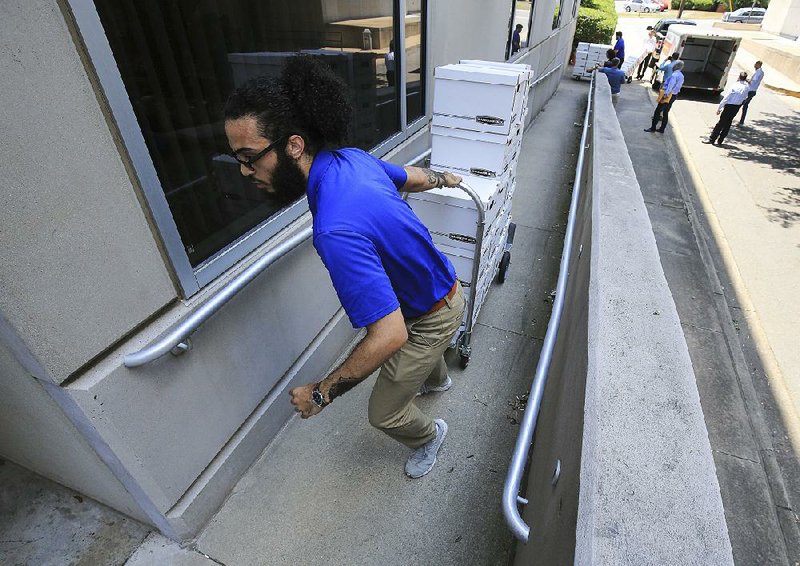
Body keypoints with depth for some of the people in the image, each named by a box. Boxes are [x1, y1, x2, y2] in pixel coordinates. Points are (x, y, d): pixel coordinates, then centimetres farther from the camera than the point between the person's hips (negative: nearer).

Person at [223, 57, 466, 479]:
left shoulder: (336, 231, -41)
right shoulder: (351, 157, -13)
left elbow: (390, 335, -40)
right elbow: (413, 177, 6)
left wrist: (320, 393, -25)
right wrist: (444, 179, 30)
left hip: (433, 315, -8)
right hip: (440, 283, 8)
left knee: (384, 413, 12)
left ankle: (428, 436, 45)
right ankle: (436, 378, 73)